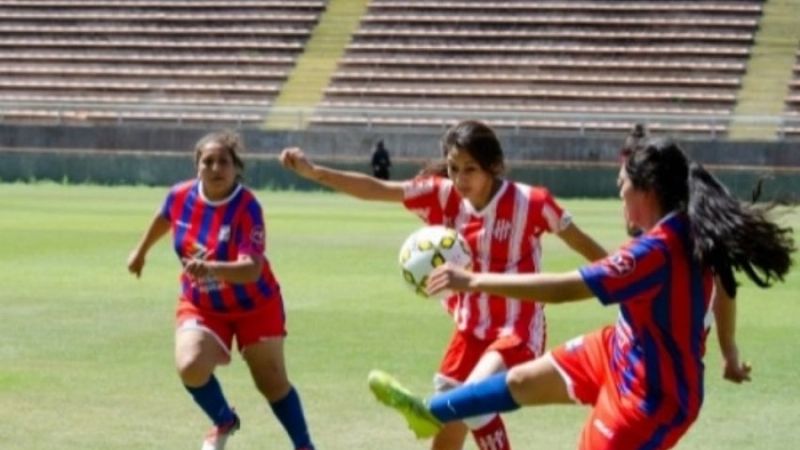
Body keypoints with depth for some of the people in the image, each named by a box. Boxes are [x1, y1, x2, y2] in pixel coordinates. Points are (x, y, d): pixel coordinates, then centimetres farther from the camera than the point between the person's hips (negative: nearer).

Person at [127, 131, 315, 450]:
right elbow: (163, 219, 13)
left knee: (273, 384, 8)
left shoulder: (246, 207, -28)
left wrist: (211, 269, -55)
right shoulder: (180, 196, -14)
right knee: (190, 367, -22)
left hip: (255, 306, -3)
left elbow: (252, 269, -39)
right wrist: (141, 251, 27)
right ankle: (224, 422, 10)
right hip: (201, 306, 3)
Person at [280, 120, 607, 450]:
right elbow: (376, 189, -10)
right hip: (470, 330, 6)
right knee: (448, 418, 15)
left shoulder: (530, 202, -17)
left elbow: (583, 244, -6)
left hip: (517, 331, -6)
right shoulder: (443, 196, -6)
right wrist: (313, 172, -20)